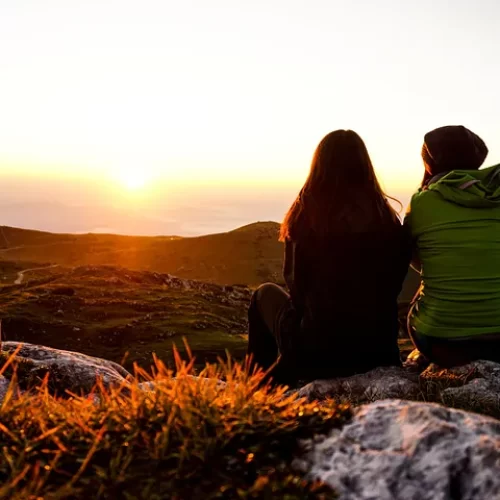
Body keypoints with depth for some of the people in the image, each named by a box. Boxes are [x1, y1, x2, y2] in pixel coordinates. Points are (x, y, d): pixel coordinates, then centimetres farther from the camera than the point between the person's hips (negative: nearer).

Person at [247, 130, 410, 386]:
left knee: (266, 294, 24)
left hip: (317, 352, -3)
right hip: (378, 350, 4)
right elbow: (393, 285, 5)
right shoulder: (388, 220, -4)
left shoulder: (307, 214, -10)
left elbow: (296, 285, 1)